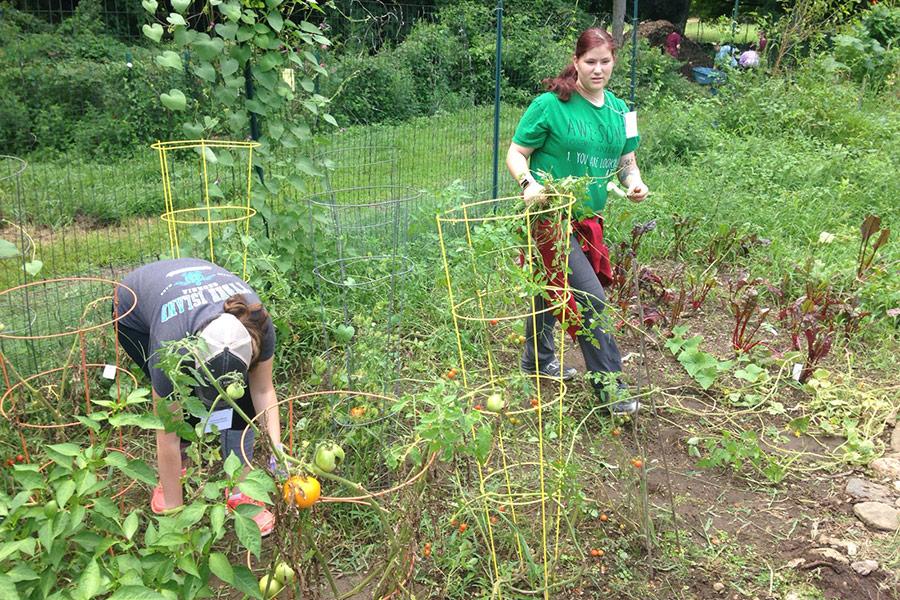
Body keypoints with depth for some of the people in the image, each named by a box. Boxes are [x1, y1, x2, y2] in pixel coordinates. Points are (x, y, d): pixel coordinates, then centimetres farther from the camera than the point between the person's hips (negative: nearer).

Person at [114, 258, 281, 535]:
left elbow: (263, 390, -18)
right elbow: (168, 437, -30)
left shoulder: (257, 327, -36)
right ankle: (170, 476, 8)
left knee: (242, 398, -17)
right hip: (136, 319, -2)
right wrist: (174, 509, -23)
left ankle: (239, 491, -5)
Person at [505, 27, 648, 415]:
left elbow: (627, 160, 15)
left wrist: (634, 182, -6)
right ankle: (608, 384, 1)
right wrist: (529, 183, -28)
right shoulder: (549, 105, -12)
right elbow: (515, 154, -9)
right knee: (590, 296, -11)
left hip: (587, 220, 7)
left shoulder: (618, 109, 8)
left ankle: (538, 360, 41)